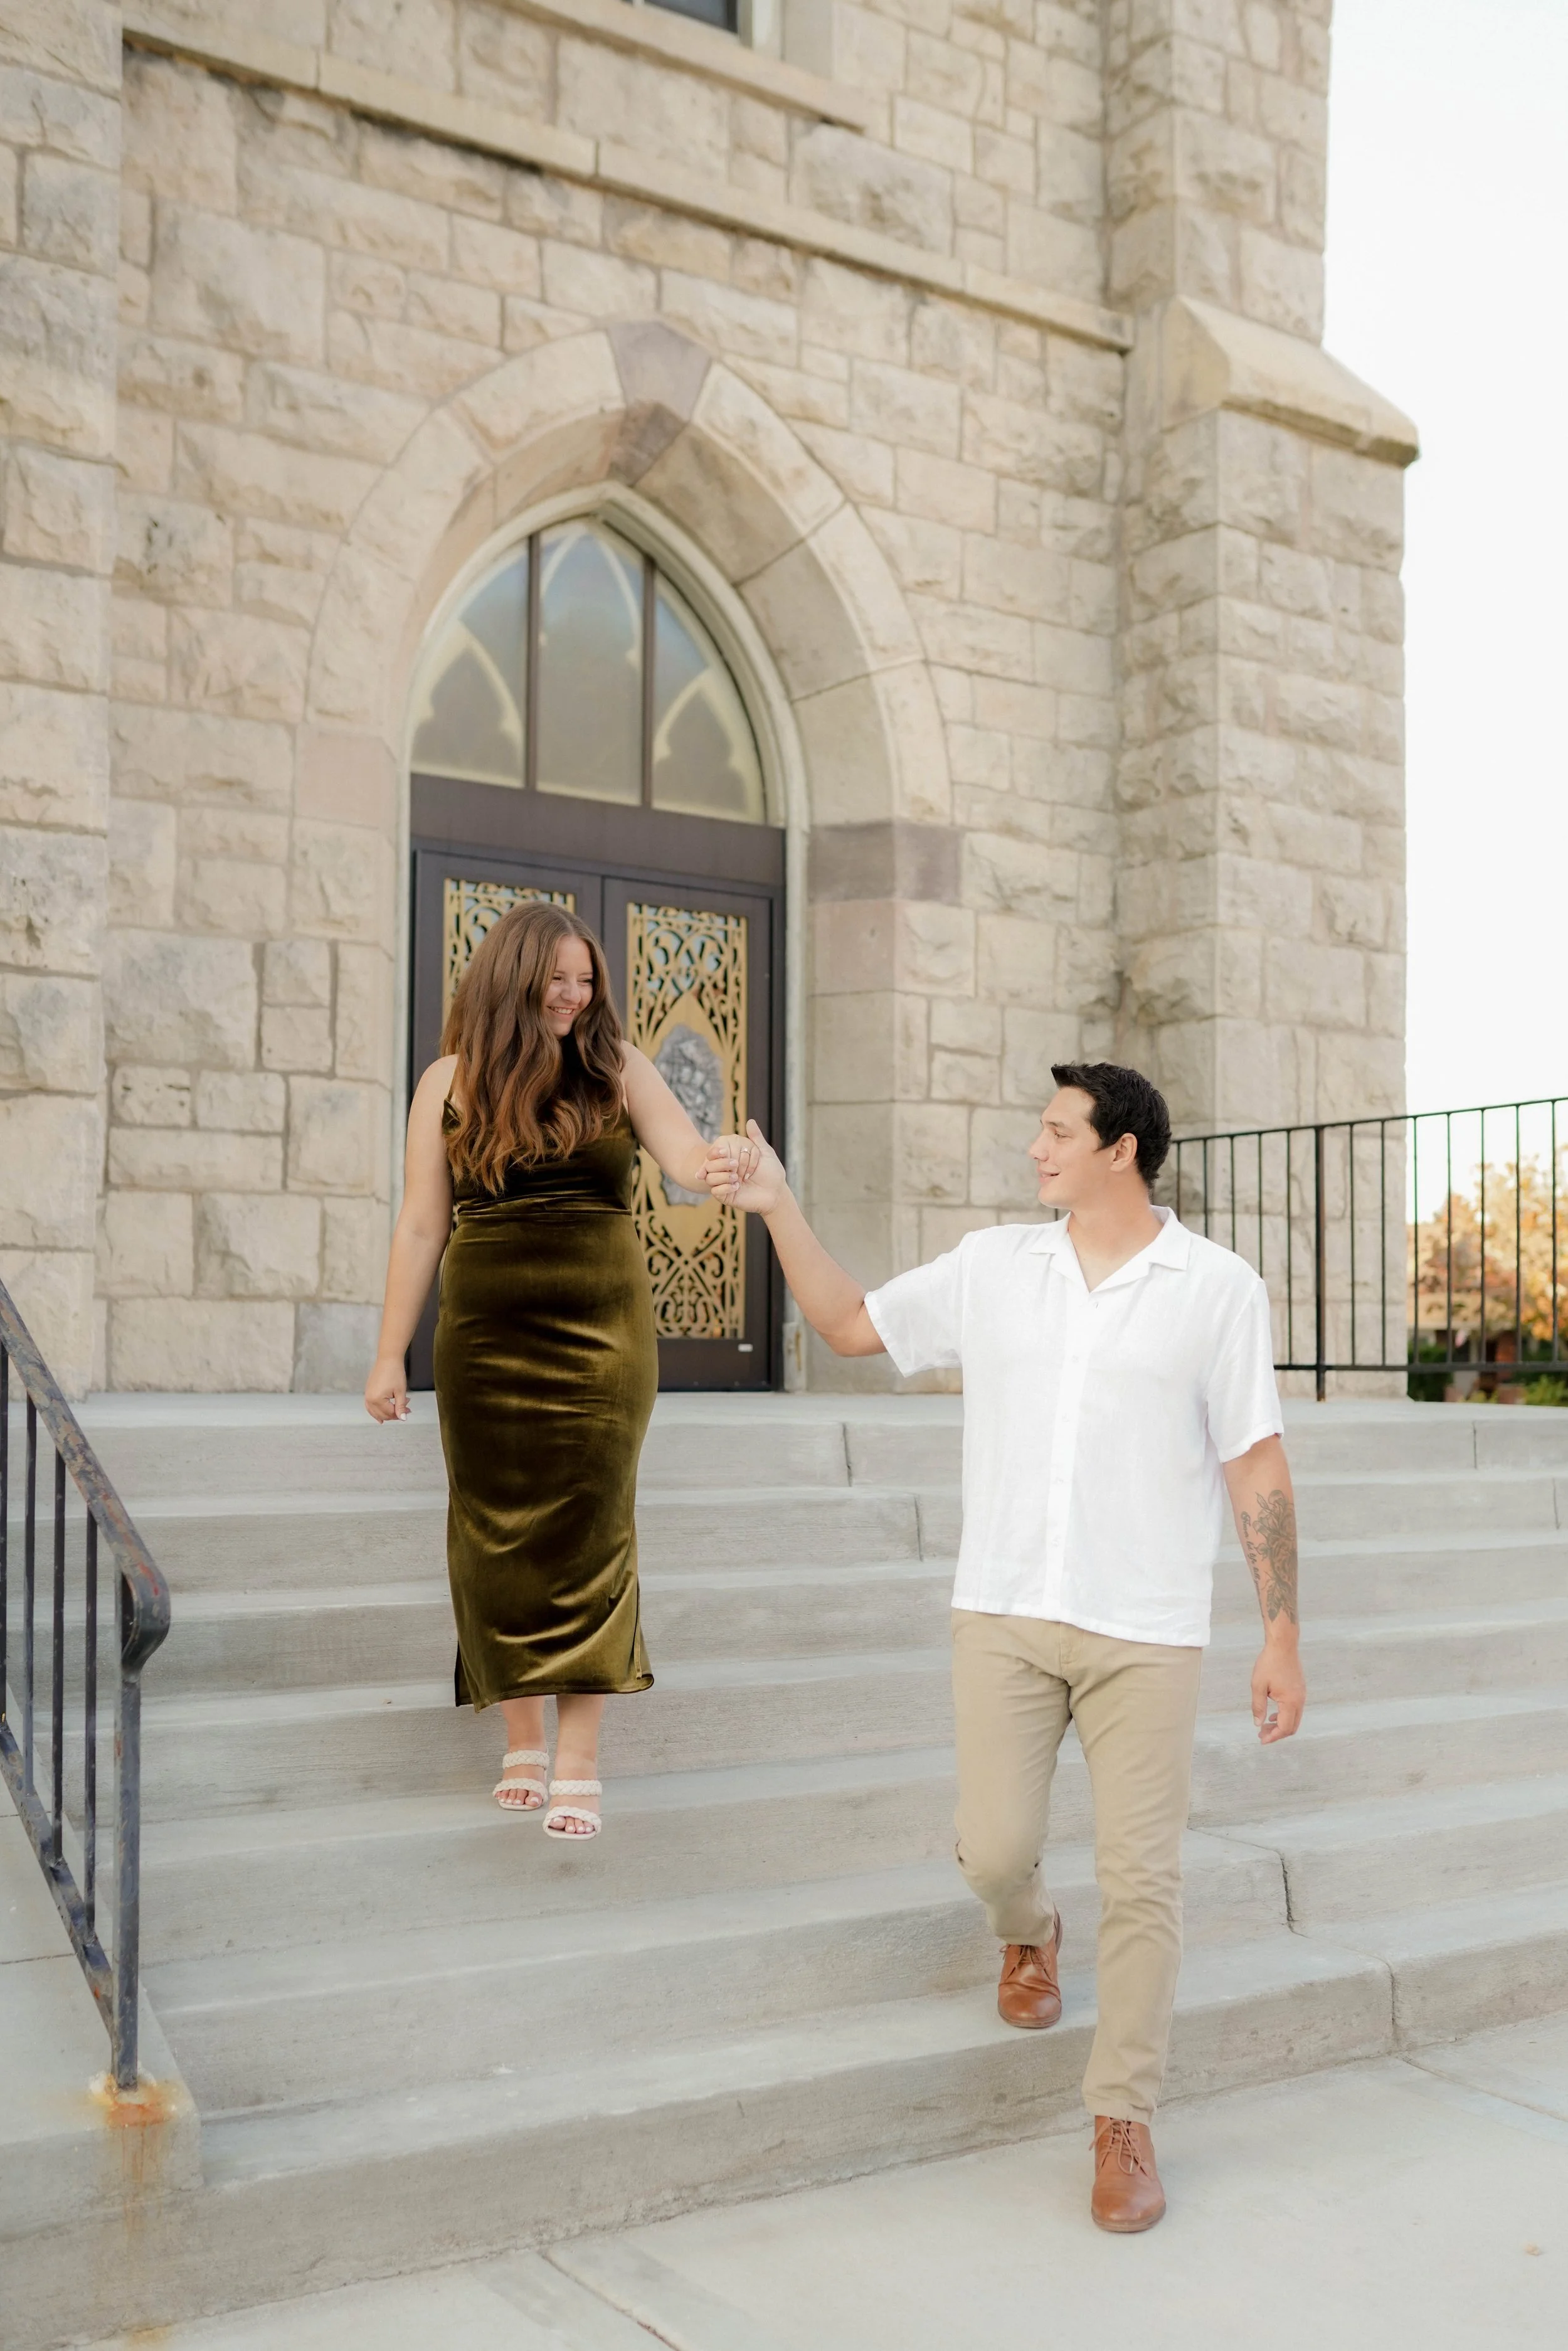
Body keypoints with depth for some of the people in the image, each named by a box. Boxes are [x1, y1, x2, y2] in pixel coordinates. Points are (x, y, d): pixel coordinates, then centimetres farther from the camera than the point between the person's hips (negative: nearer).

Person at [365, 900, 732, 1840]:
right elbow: (422, 1225, 4)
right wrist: (391, 1354, 3)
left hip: (602, 1329, 0)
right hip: (487, 1335, 1)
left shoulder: (618, 1068, 4)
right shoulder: (451, 1082, 3)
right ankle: (522, 1742, 19)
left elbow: (689, 1158, -6)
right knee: (500, 1535, 5)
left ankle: (580, 1763, 1)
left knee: (589, 1534, -4)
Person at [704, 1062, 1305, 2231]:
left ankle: (1124, 2120, 18)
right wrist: (779, 1204, 6)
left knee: (1142, 1881, 1)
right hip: (1005, 1616, 3)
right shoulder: (991, 1266, 6)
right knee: (995, 1848, 4)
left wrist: (1282, 1636, -3)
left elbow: (1259, 1467, -2)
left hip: (1146, 1634, -2)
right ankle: (1029, 1932, 41)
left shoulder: (1218, 1287, -2)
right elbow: (851, 1323, 14)